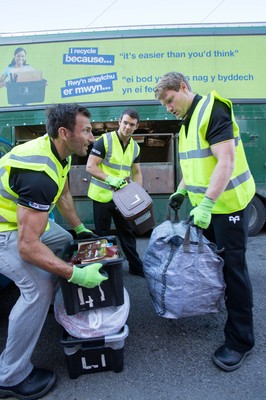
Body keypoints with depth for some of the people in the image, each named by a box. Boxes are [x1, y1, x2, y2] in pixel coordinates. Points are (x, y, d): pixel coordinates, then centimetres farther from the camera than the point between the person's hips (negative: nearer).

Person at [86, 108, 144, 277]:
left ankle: (136, 266, 26)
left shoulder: (135, 147, 6)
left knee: (128, 231, 13)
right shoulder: (104, 140, -12)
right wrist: (110, 179, -28)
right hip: (102, 195, -5)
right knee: (102, 234, 8)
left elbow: (137, 172, 15)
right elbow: (90, 167, -15)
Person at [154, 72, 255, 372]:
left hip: (228, 203, -9)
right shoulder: (187, 123, 14)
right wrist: (181, 190, 13)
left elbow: (226, 161, -25)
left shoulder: (212, 110, -14)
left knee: (232, 266, -2)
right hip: (205, 204, 9)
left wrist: (206, 204, -30)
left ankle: (240, 340, 12)